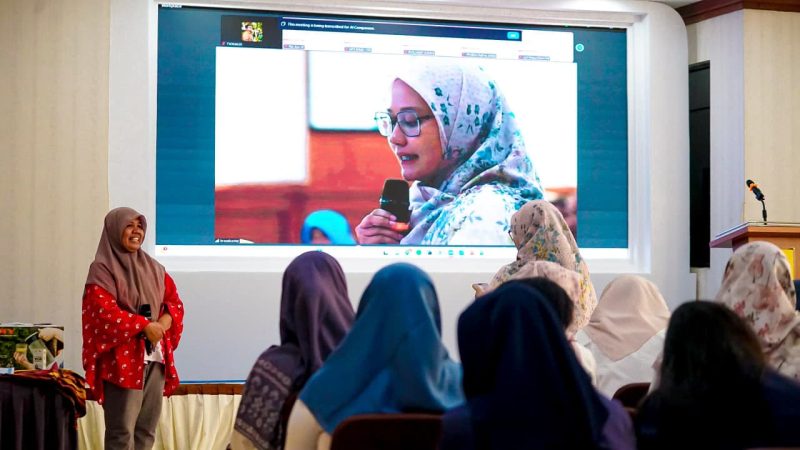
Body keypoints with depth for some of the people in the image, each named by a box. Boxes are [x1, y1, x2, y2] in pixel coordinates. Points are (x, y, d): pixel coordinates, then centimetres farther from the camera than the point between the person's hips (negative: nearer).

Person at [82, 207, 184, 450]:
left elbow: (174, 301, 14)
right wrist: (144, 326, -18)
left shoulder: (153, 268, 16)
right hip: (122, 359, -6)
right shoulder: (102, 269, -4)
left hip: (155, 357, 6)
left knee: (146, 430, 8)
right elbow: (104, 311, -15)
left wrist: (165, 321, -7)